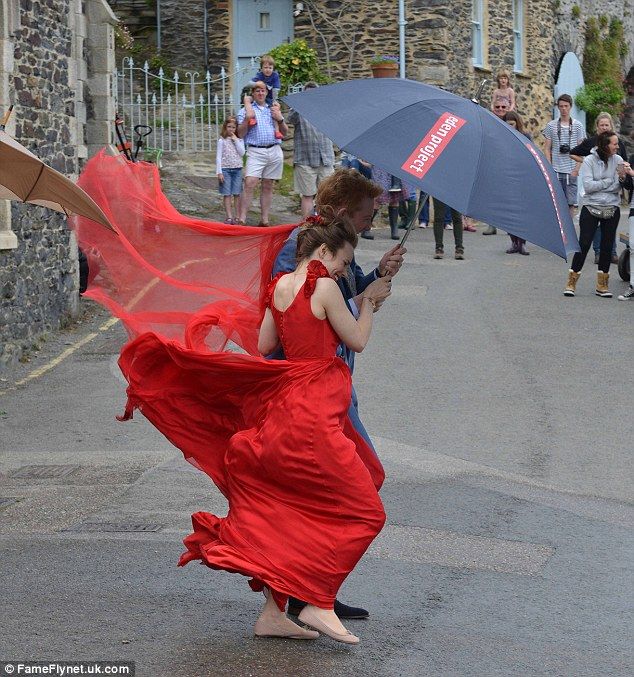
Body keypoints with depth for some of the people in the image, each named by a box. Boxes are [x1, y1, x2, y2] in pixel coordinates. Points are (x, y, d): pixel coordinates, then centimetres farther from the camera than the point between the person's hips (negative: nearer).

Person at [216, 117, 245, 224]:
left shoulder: (239, 140, 8)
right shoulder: (222, 141, 0)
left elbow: (242, 153, -5)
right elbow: (218, 157, -2)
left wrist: (236, 140, -7)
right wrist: (219, 172, -9)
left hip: (237, 170, 2)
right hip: (225, 169, -2)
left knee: (237, 194, 2)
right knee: (227, 194, -1)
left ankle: (238, 216, 6)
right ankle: (229, 217, 0)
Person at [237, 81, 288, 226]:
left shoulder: (273, 109, 18)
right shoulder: (246, 110, 8)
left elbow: (285, 132, 18)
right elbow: (241, 134, 1)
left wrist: (280, 119, 0)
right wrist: (247, 118, -13)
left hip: (274, 151, 3)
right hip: (256, 152, -3)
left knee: (267, 186, 5)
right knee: (249, 184, -16)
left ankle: (264, 220, 8)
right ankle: (242, 220, -18)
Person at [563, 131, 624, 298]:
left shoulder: (618, 160, 1)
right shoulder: (590, 161, -7)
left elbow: (618, 189, -3)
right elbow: (588, 186, -15)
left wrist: (622, 179, -24)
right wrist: (611, 181, -13)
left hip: (612, 209, 3)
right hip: (591, 208, -3)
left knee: (607, 246, 6)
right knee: (584, 244, -3)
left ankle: (602, 285, 16)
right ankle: (571, 282, 5)